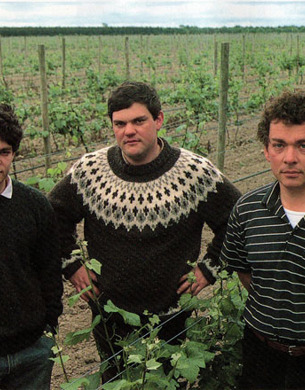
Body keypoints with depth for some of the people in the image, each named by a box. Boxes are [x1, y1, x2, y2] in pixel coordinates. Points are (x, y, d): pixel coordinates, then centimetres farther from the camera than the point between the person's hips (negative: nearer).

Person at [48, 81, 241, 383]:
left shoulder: (197, 173, -15)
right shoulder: (88, 171, -10)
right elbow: (55, 216, 7)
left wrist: (209, 268, -5)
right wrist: (70, 265, 2)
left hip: (171, 317, -1)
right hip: (108, 317, 2)